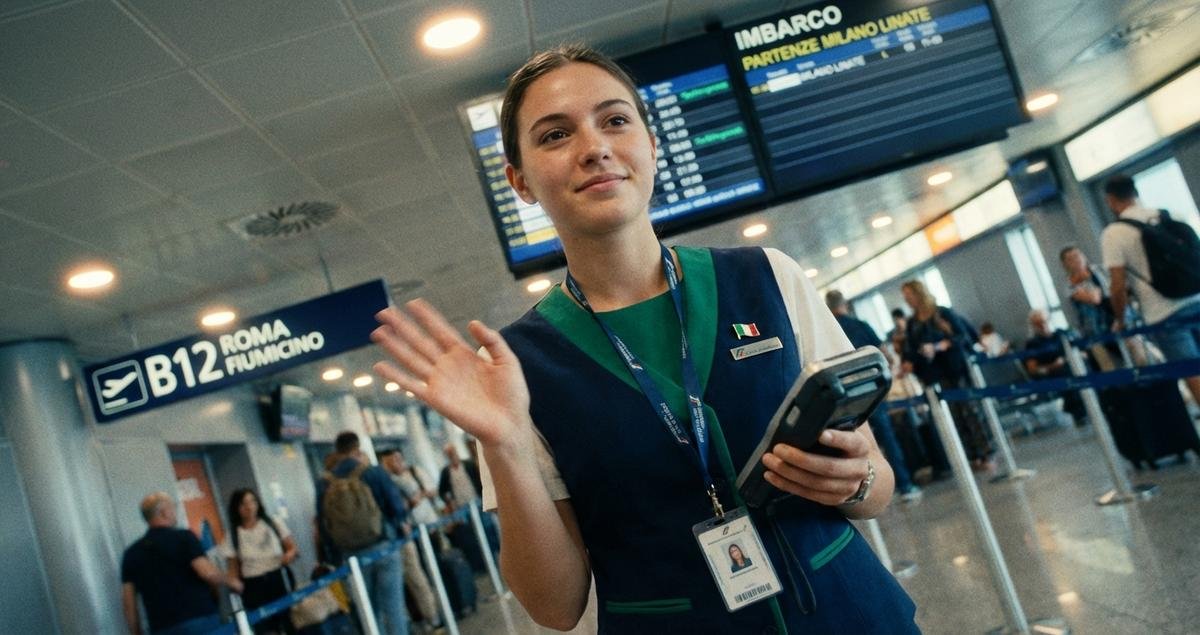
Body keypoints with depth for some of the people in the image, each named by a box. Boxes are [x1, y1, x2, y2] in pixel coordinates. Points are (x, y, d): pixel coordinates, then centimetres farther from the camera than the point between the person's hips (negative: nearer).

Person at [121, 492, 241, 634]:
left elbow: (128, 601, 9)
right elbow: (208, 573, -14)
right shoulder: (183, 537, -3)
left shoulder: (132, 553, 11)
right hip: (200, 620, -4)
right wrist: (229, 583, 4)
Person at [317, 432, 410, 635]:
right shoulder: (374, 472, -8)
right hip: (384, 548, -3)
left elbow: (322, 523, 1)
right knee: (393, 607, 2)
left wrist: (335, 554, 11)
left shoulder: (324, 483, 0)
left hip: (352, 555, 3)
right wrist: (398, 529, 13)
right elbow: (397, 508, -7)